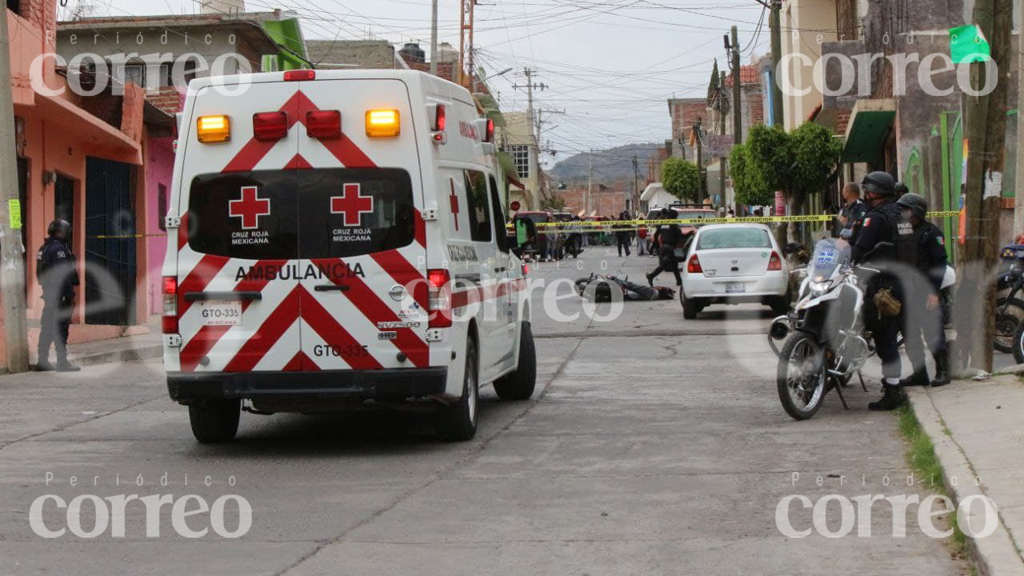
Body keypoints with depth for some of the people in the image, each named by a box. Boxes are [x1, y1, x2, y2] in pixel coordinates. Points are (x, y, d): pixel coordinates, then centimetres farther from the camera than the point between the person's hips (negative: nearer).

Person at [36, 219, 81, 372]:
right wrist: (70, 296, -19)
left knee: (47, 328, 13)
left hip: (49, 294, 10)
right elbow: (62, 275, -20)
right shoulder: (58, 248, -15)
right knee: (61, 328, -8)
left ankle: (43, 361, 17)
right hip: (59, 295, -10)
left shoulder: (44, 248, 16)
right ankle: (62, 362, -9)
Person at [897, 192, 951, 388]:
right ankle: (919, 373, 14)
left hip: (926, 291, -7)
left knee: (933, 332, -5)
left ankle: (942, 371, 3)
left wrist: (934, 292, -16)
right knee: (910, 334, 7)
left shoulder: (931, 232, -5)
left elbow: (939, 263, -10)